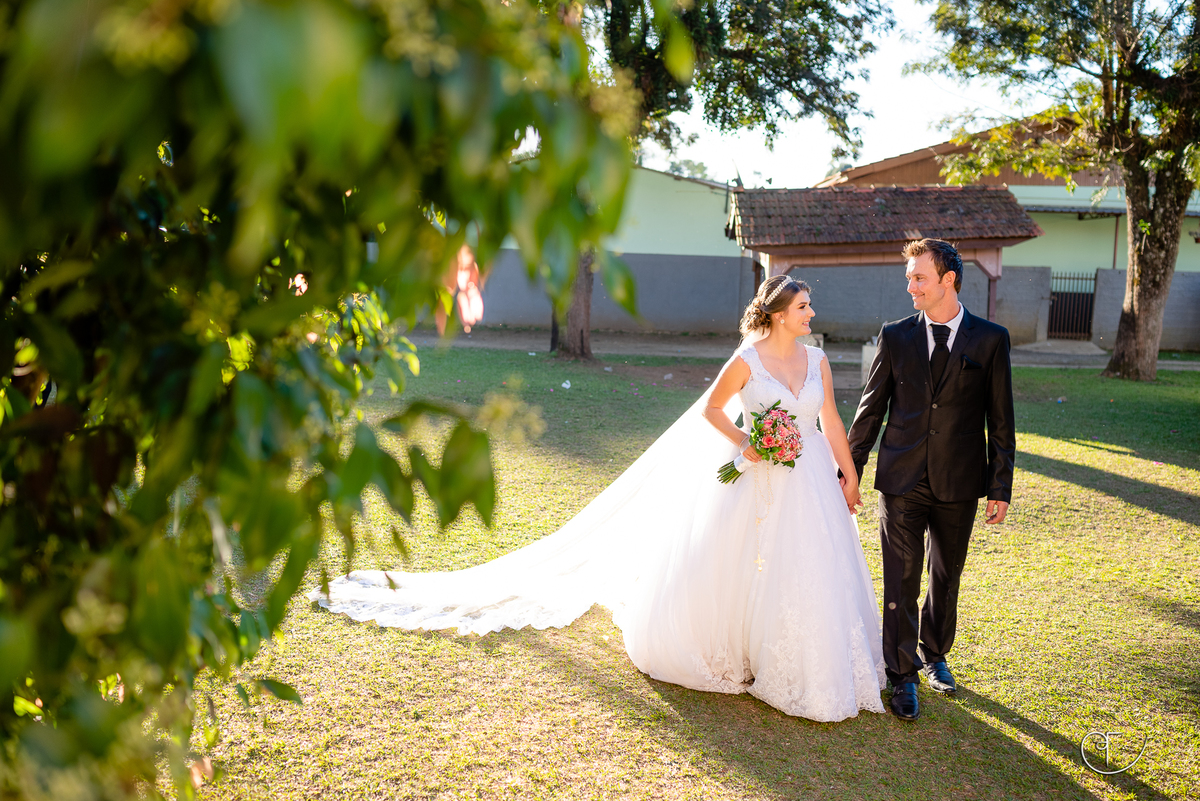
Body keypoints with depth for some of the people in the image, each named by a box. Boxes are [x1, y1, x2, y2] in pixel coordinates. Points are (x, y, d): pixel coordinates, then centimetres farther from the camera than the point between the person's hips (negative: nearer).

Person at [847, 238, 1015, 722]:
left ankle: (934, 655, 39)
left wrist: (1000, 487, -1)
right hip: (902, 482, -1)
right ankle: (902, 675, 17)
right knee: (901, 582, 3)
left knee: (947, 578, 17)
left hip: (960, 483, 1)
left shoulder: (990, 340, -2)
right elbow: (870, 410, 4)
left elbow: (1000, 421, 1)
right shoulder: (895, 337, 0)